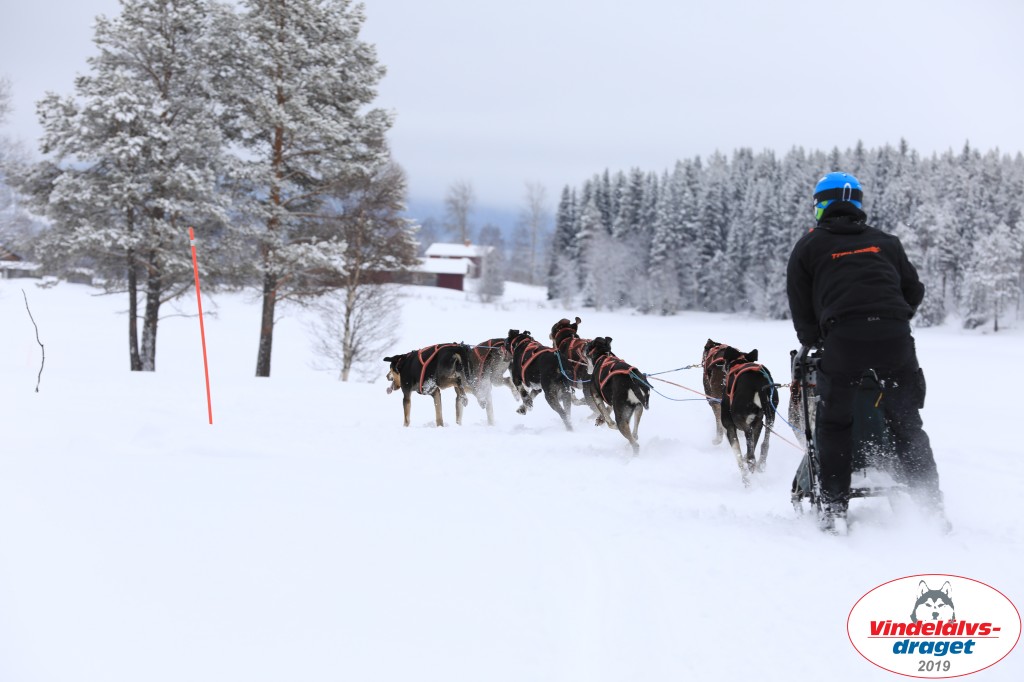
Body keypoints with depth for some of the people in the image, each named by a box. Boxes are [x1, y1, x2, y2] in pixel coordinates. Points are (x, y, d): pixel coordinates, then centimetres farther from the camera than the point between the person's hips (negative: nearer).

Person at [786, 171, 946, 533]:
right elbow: (914, 291, 22)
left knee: (835, 424, 11)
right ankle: (931, 507, 8)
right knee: (907, 424, 12)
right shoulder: (885, 242, 23)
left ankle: (834, 510, 6)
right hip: (894, 337, 3)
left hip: (843, 340, -2)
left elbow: (801, 308, 14)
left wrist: (814, 344, 28)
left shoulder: (809, 246, 15)